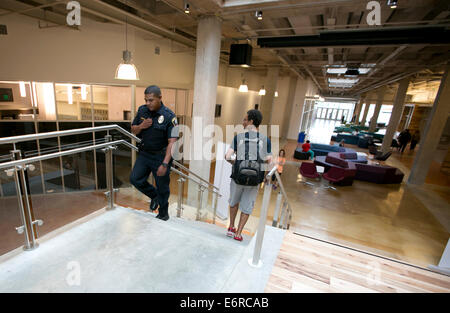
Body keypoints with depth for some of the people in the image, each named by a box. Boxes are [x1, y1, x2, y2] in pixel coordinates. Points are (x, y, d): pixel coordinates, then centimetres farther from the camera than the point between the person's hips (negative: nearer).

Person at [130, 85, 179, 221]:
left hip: (161, 156, -5)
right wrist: (141, 126, -13)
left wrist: (165, 164, -28)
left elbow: (172, 142, -22)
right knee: (135, 179, 3)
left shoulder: (169, 116, -19)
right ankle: (154, 196, 29)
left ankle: (163, 213, 31)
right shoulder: (142, 110, -1)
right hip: (144, 153, 5)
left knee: (162, 187, 7)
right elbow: (133, 130, 11)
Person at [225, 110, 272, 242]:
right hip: (254, 180, 0)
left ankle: (231, 228, 33)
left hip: (238, 177, 0)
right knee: (247, 206, 19)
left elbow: (228, 156, -10)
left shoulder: (238, 137, -3)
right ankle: (238, 233, 22)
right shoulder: (265, 140, -2)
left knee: (234, 201, 27)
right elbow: (269, 161, -5)